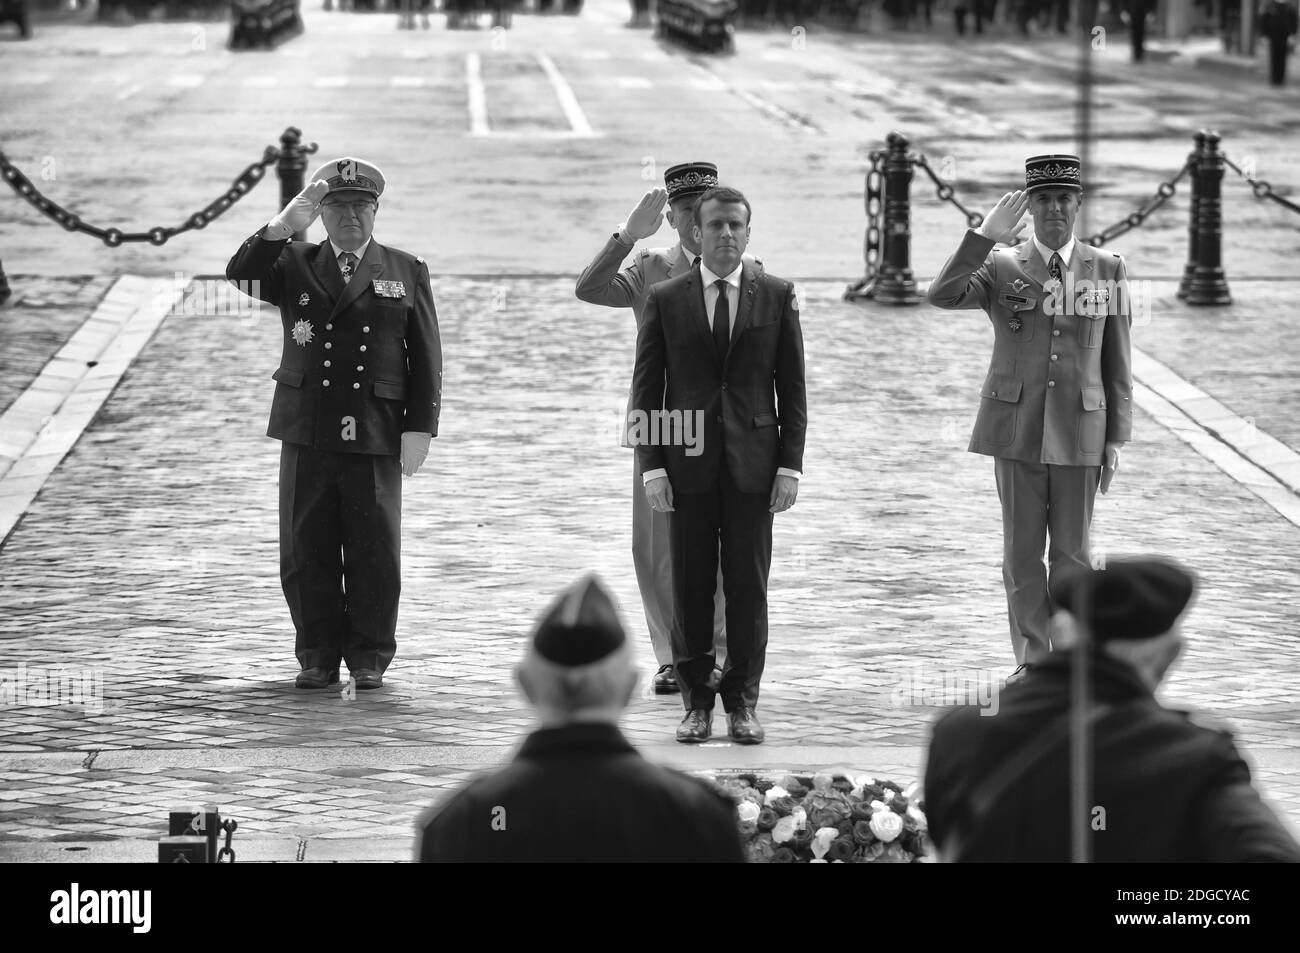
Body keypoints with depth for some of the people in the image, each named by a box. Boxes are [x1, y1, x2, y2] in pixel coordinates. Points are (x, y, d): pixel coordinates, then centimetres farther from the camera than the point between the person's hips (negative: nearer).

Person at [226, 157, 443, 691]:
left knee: (374, 552, 0)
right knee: (307, 552, 3)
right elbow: (240, 277, -8)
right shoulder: (294, 265, 11)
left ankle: (369, 659, 11)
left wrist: (420, 427, -3)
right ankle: (318, 657, 12)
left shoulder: (407, 273, 10)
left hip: (376, 434, -1)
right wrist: (283, 226, -18)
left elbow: (426, 358, 6)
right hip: (306, 431, 1)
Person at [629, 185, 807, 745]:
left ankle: (742, 703, 9)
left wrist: (790, 464, -1)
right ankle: (696, 702, 9)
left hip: (752, 465, 0)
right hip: (686, 463, 0)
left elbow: (792, 386, 6)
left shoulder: (777, 296, 5)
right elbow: (646, 388, 5)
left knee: (748, 588, 2)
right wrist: (652, 465, -3)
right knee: (690, 588, 2)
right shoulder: (665, 299, 5)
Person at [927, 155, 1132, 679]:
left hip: (1079, 431, 0)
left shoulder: (1107, 270, 4)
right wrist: (985, 236, -24)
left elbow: (1117, 362, 6)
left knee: (1071, 554, 4)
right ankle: (1032, 663, 12)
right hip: (1016, 428, 0)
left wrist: (1115, 439, 3)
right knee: (1022, 553, 4)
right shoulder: (1000, 268, 1)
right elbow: (942, 296, -17)